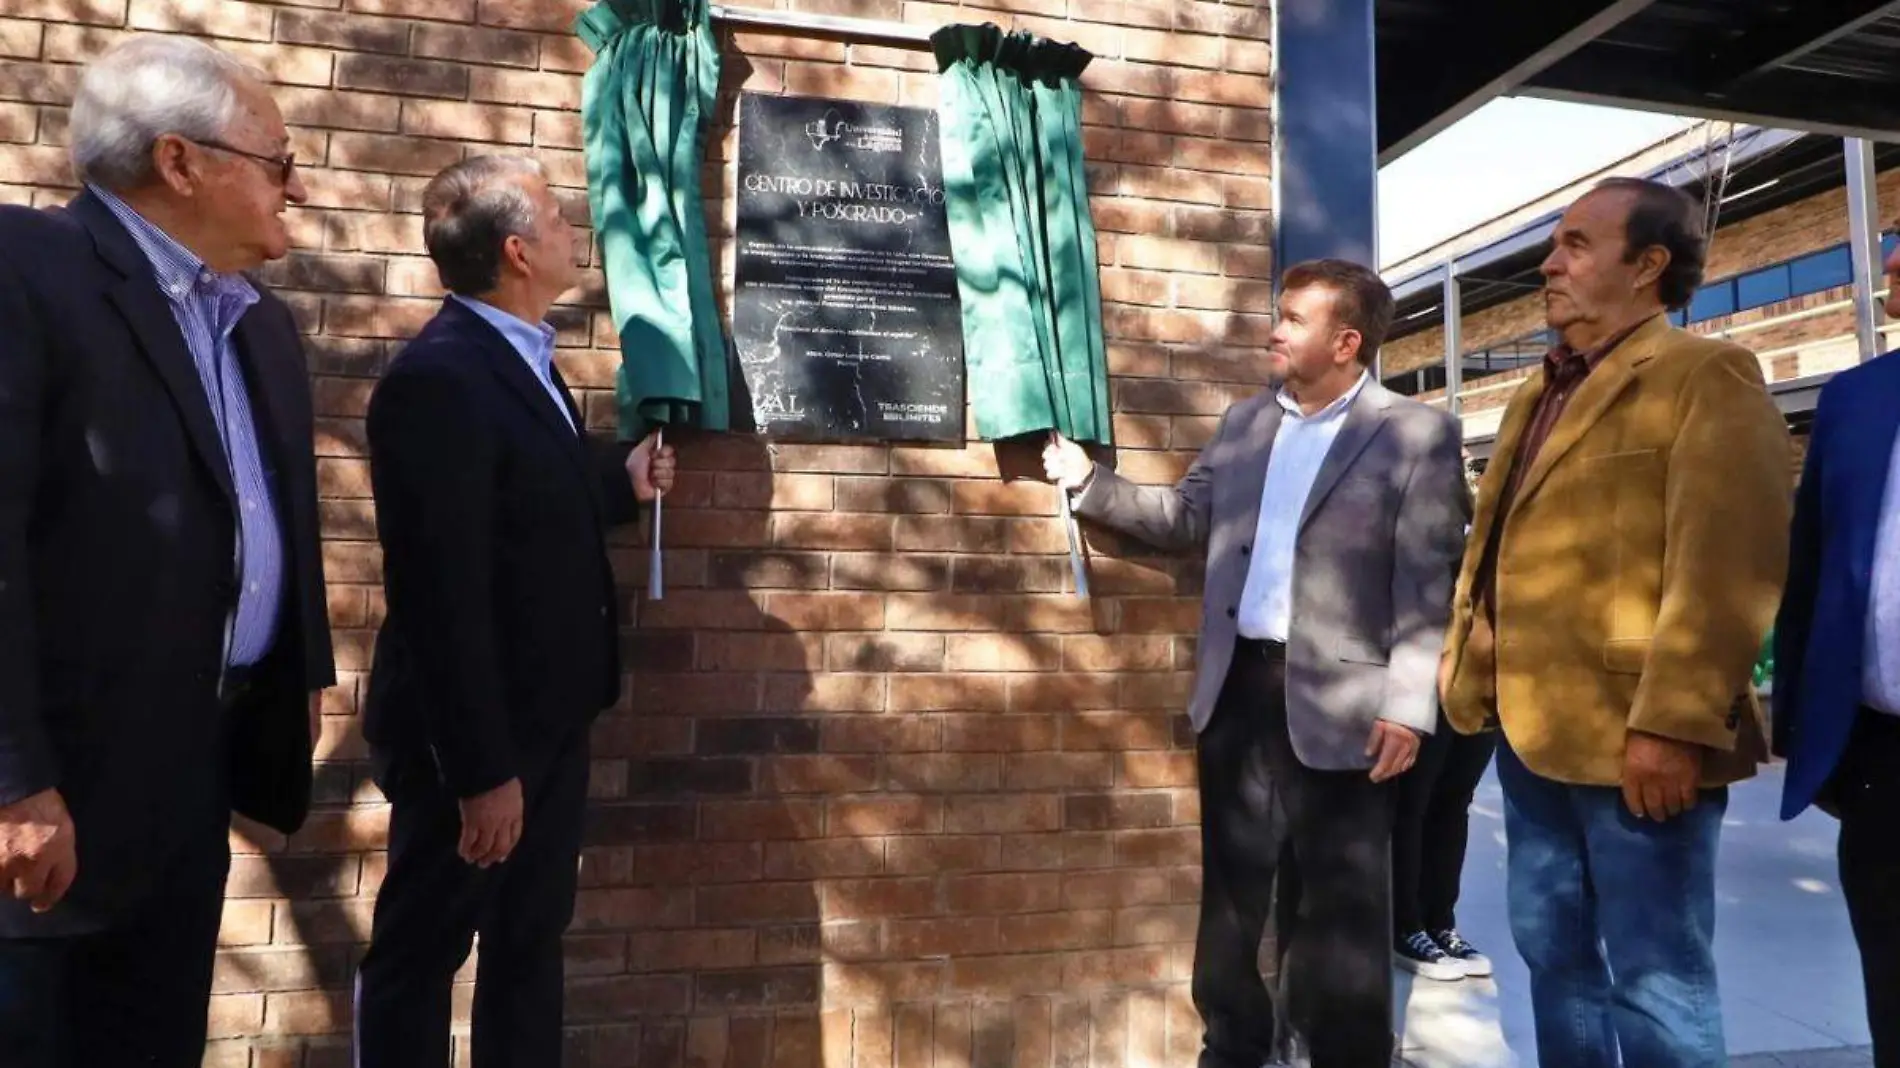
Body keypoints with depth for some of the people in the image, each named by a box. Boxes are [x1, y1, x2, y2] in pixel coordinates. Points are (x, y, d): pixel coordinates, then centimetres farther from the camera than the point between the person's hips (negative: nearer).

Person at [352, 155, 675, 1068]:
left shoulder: (518, 357, 8)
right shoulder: (437, 377, -22)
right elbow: (442, 592, -26)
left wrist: (621, 484, 9)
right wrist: (481, 769, -24)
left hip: (546, 720, 9)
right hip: (471, 736, -9)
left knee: (531, 941, 21)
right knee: (422, 951, 12)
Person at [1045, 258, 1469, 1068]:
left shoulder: (1418, 435, -5)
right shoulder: (1243, 421, 12)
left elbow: (1428, 584, -9)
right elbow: (1187, 517, 14)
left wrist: (1406, 704, -15)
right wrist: (1088, 481, 8)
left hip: (1337, 700, -5)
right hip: (1237, 685, 5)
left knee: (1343, 900, 8)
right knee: (1231, 885, 17)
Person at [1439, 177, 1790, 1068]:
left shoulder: (1706, 376, -6)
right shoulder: (1536, 394, 18)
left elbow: (1727, 567, -16)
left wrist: (1672, 722, -22)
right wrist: (1465, 664, 13)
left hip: (1634, 738, -8)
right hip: (1531, 727, 8)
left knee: (1654, 978, 3)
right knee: (1553, 951, 18)